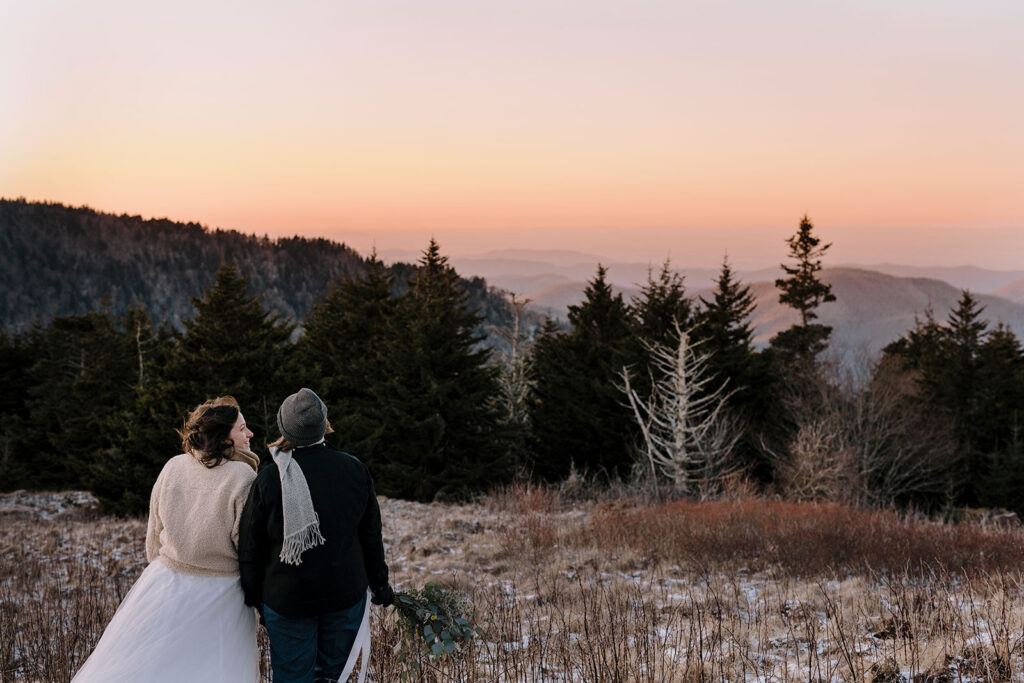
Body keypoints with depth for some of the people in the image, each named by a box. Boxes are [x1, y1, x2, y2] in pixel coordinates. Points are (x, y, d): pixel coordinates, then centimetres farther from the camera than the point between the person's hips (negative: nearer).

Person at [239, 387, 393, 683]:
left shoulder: (269, 479, -13)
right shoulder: (355, 470, -5)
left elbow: (250, 548, -5)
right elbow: (371, 536, 5)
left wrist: (253, 596, 9)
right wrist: (380, 585, 18)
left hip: (287, 600, -2)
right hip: (346, 595, 2)